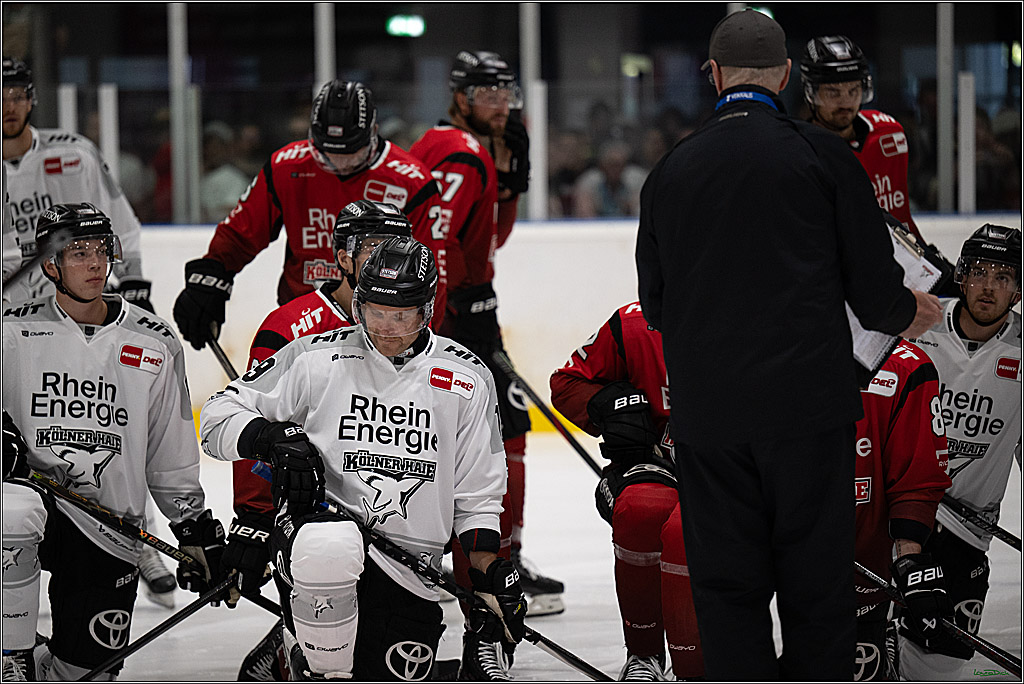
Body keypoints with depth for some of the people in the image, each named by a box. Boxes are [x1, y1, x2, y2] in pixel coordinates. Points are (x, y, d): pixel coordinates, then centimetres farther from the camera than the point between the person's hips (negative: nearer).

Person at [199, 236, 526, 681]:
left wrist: (490, 575, 4)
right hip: (318, 524, -2)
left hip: (407, 569, 3)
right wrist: (275, 438, -16)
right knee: (329, 549, -39)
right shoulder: (315, 358, 0)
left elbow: (477, 492, 13)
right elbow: (221, 414, 3)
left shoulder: (467, 379, 7)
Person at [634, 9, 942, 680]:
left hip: (707, 412, 3)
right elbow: (874, 286, -3)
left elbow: (654, 305, 14)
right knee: (816, 582, 3)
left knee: (728, 584, 8)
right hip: (808, 404, -3)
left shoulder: (670, 171, 7)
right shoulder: (822, 154, -3)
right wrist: (904, 313, 19)